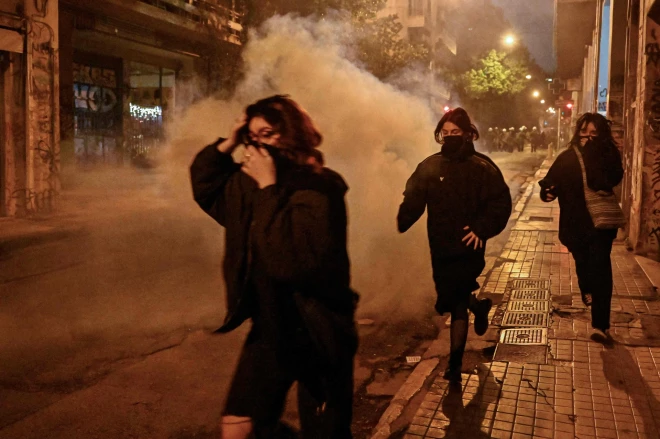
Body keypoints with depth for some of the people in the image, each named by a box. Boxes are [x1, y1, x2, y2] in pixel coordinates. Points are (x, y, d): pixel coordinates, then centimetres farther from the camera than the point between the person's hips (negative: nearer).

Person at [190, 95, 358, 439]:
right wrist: (227, 145, 1)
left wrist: (270, 188, -28)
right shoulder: (247, 184, 1)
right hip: (269, 330, 6)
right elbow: (205, 187, 19)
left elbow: (293, 261, -33)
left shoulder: (318, 190, -20)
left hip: (317, 336, -6)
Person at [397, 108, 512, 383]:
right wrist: (399, 224, -15)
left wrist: (482, 229, -18)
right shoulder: (429, 167, 3)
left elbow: (501, 203, -7)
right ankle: (477, 306, 48)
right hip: (440, 248, 4)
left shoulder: (481, 166, -6)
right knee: (450, 299, 14)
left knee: (456, 304, -5)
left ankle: (455, 363, 12)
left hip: (467, 247, -4)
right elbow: (413, 202, 0)